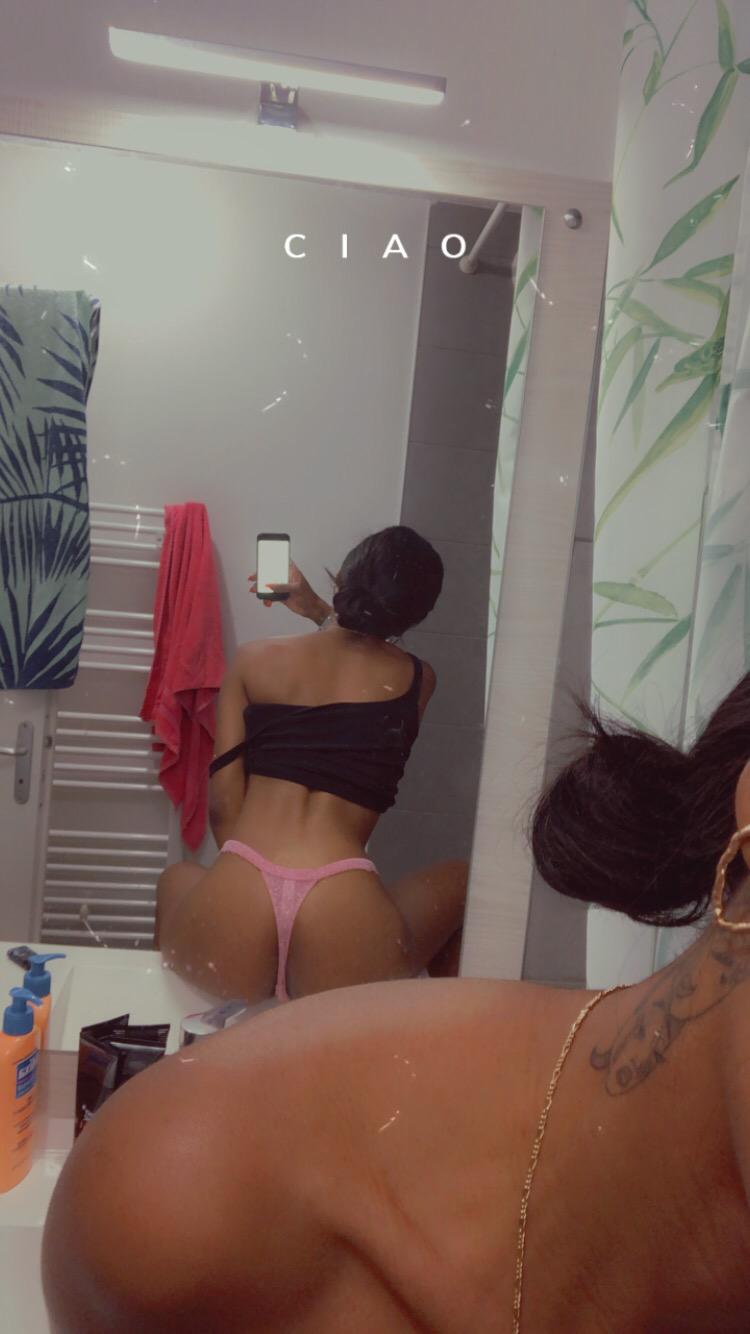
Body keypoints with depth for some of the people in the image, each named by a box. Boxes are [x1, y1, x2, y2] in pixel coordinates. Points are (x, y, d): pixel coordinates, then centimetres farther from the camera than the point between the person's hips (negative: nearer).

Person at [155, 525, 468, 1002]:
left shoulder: (254, 659, 11)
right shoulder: (418, 680, 13)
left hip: (226, 929, 1)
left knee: (178, 876, 38)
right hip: (341, 949, -1)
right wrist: (321, 613, 49)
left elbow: (222, 805, 9)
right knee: (458, 877, 30)